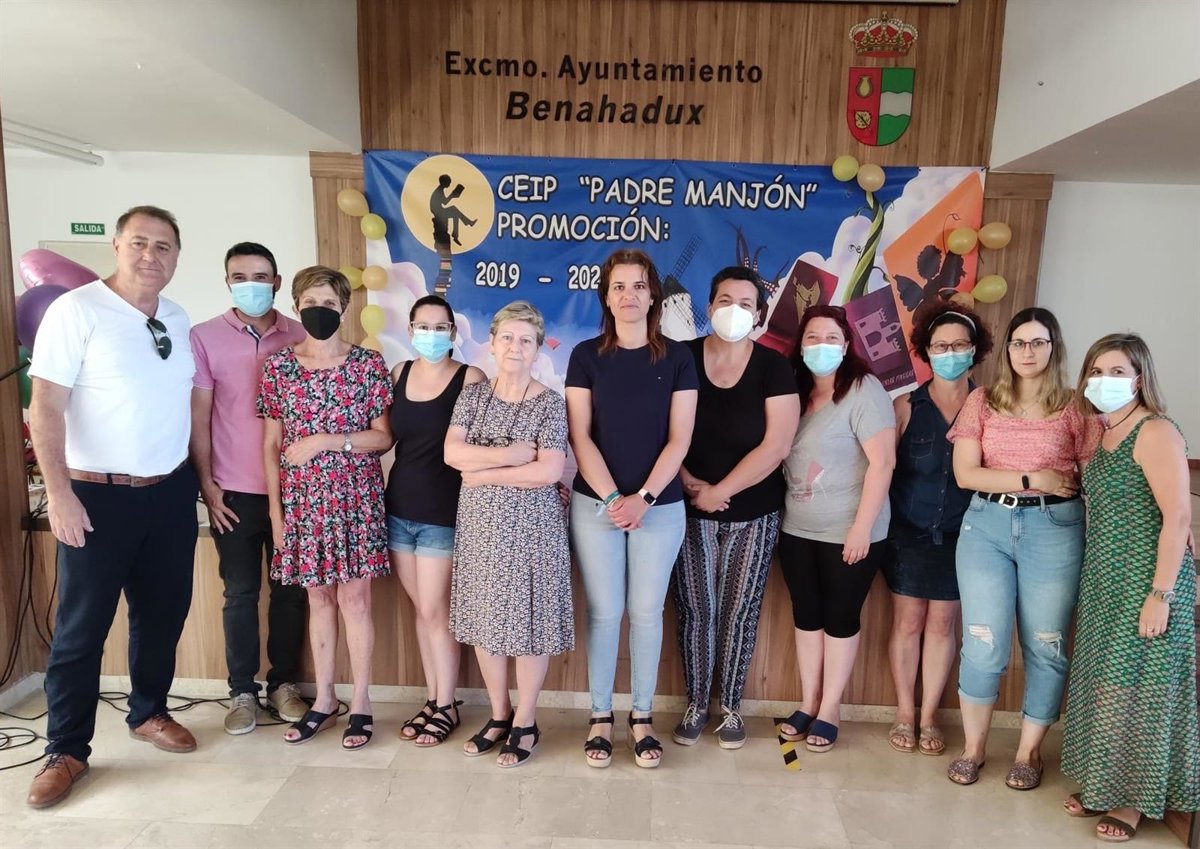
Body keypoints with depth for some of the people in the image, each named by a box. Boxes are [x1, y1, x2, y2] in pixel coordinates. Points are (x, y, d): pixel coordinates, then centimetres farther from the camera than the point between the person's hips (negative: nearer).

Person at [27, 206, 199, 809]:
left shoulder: (178, 320, 7)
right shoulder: (76, 310, -11)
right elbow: (46, 407, -14)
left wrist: (200, 477, 11)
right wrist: (59, 493, -21)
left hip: (171, 492, 6)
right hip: (98, 495, -5)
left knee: (164, 612, 15)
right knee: (82, 625, 4)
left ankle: (148, 713, 34)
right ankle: (66, 750, 19)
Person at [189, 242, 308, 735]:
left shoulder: (300, 338, 2)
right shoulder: (205, 337, 0)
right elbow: (198, 417, -1)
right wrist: (207, 484, -5)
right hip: (235, 491, -1)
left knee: (290, 590, 9)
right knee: (240, 593, 8)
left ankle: (284, 683, 25)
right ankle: (242, 691, 22)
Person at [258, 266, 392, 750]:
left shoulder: (368, 364, -2)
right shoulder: (279, 367, 4)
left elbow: (383, 438, -4)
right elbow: (271, 445, 4)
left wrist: (322, 441, -14)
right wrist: (275, 510, 0)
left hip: (355, 497, -2)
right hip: (302, 500, 2)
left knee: (354, 598, 3)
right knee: (318, 598, 12)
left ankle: (360, 703, 17)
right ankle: (323, 700, 26)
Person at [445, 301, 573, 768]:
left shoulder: (549, 402, -7)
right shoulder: (473, 394, 5)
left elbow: (550, 472, -17)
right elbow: (452, 453, -8)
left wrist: (484, 472, -14)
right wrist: (513, 454, -17)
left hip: (530, 524, -4)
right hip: (480, 521, 4)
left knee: (529, 618, 3)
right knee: (484, 617, 11)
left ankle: (525, 721, 21)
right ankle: (499, 714, 29)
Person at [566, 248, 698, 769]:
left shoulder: (677, 358, 1)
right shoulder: (587, 356, 1)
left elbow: (678, 439, -3)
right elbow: (580, 436, -4)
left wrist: (642, 499, -12)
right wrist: (612, 498, -12)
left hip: (660, 507, 0)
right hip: (595, 504, 0)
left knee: (646, 612, 8)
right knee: (604, 612, 6)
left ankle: (642, 717, 23)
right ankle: (600, 717, 21)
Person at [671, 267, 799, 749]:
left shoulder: (773, 368, -5)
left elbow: (775, 446, -11)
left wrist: (719, 492, -12)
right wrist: (690, 484, -14)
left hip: (753, 515, 0)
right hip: (691, 512, 1)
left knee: (739, 613, 8)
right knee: (695, 610, 7)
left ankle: (730, 707, 26)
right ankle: (695, 704, 25)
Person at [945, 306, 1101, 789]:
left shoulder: (1075, 408, 5)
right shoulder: (982, 402, 6)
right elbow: (965, 473, -2)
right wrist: (1036, 479, -8)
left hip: (1054, 527, 0)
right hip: (987, 523, 0)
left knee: (1046, 646, 6)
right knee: (984, 645, 0)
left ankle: (1029, 752, 25)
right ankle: (973, 747, 20)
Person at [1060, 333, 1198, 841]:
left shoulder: (1156, 433, -13)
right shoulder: (1104, 434, 11)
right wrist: (1094, 582, 10)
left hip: (1145, 580, -8)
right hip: (1103, 579, 8)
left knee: (1137, 685, 3)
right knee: (1102, 680, 15)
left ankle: (1134, 800, 20)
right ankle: (1104, 784, 30)